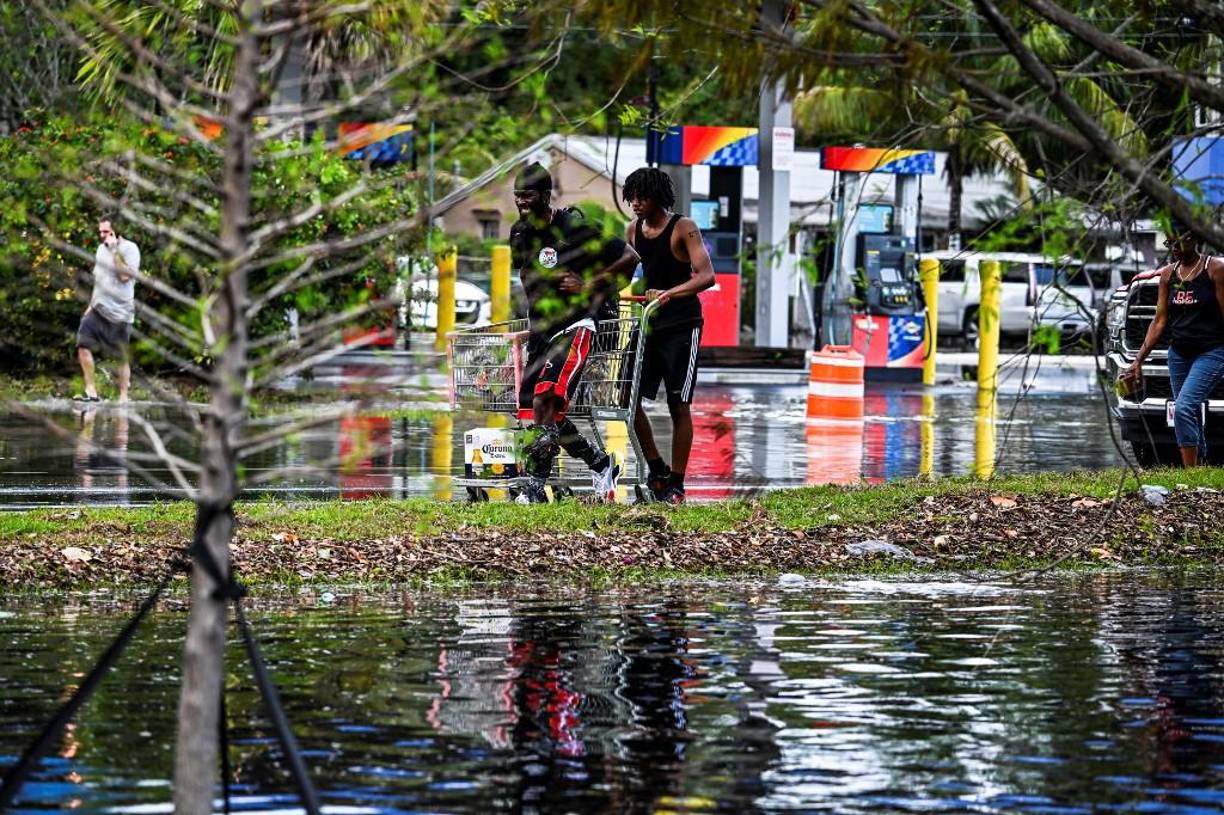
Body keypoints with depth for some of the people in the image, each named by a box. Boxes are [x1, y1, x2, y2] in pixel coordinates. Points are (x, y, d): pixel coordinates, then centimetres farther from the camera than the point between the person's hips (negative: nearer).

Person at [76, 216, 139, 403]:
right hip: (98, 308, 6)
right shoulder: (101, 249, 14)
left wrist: (115, 251, -18)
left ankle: (123, 397, 11)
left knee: (122, 357, 2)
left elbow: (125, 275, -21)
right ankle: (91, 391, -8)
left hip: (119, 312, -6)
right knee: (83, 346, -11)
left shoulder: (129, 249, -8)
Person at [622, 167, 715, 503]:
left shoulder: (683, 229, -10)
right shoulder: (634, 230, 9)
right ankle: (657, 472, 12)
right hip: (648, 325, 6)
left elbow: (706, 276, -21)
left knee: (679, 406, -3)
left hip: (681, 327, -6)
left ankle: (676, 485, 3)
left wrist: (669, 294, -35)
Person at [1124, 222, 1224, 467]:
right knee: (1190, 419, 8)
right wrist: (1138, 360, 7)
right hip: (1179, 353, 6)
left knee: (1183, 408, -22)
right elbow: (1160, 321, 12)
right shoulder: (1168, 274, 9)